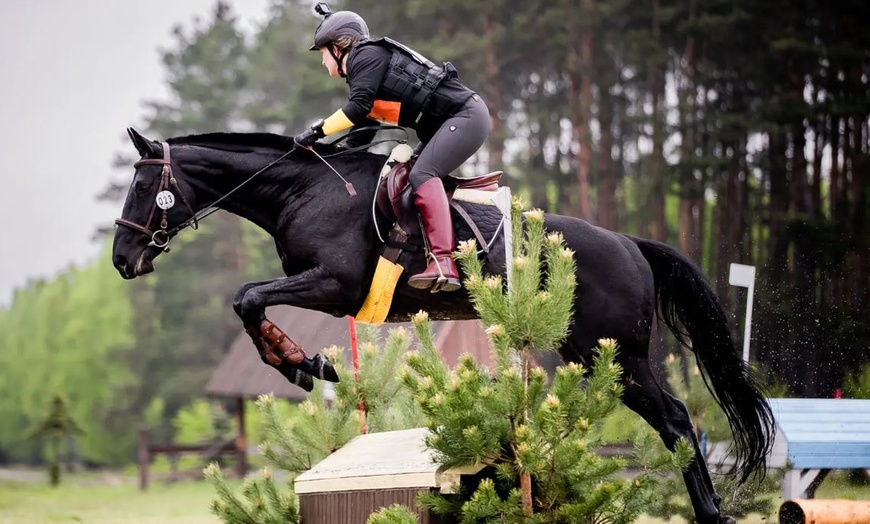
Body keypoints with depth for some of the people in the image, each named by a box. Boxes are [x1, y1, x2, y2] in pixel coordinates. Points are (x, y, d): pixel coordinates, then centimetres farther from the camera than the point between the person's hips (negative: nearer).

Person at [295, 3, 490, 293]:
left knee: (422, 174, -25)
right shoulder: (359, 72, 21)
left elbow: (358, 108, -20)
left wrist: (317, 130, -15)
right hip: (444, 124, 10)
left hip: (465, 114, -10)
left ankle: (443, 265, -38)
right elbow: (361, 134, 26)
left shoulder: (367, 56, -8)